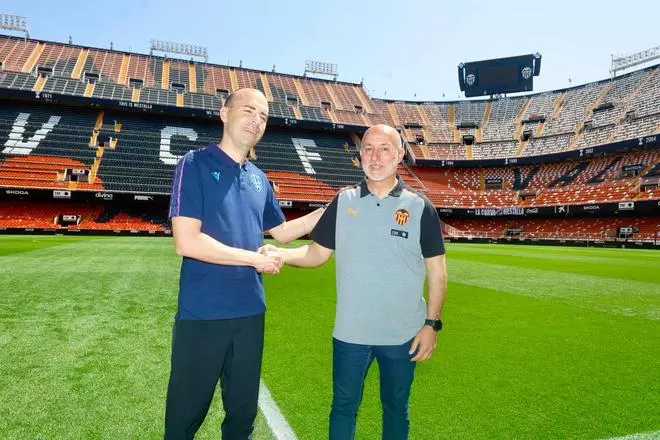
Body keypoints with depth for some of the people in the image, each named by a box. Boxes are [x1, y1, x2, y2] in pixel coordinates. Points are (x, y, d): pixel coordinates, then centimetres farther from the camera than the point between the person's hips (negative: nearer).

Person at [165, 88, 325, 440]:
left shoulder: (259, 179, 8)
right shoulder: (195, 164, -10)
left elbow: (281, 232, 20)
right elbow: (187, 242, -20)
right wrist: (255, 259, -13)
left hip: (250, 312, 6)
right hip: (202, 314, -5)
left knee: (243, 410, 21)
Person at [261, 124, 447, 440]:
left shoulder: (420, 208, -6)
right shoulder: (343, 202, -1)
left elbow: (437, 272, -3)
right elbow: (317, 253, 0)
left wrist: (431, 323, -7)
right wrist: (281, 254, -18)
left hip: (403, 335, -1)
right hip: (350, 333, 1)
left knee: (396, 409, 21)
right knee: (344, 406, 18)